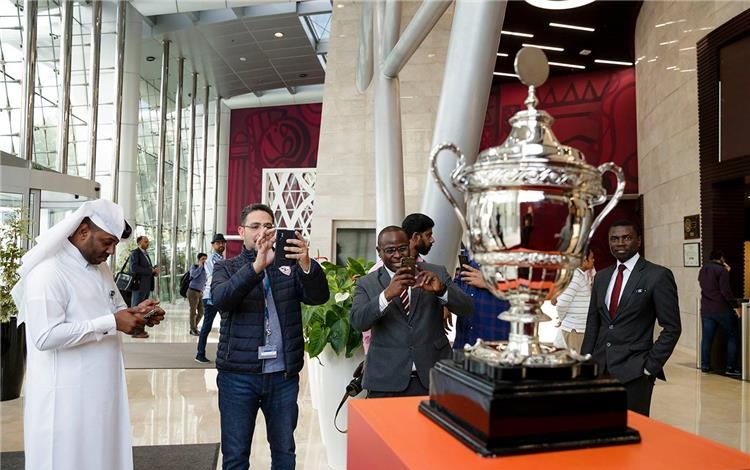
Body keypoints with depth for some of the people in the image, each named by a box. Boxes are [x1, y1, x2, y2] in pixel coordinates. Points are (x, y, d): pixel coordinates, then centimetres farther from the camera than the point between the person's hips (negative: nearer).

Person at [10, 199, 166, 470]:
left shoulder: (100, 268, 10)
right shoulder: (48, 272, -17)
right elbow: (46, 336, -24)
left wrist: (134, 313, -3)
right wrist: (111, 323, -25)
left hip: (102, 389, 8)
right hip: (68, 396, -8)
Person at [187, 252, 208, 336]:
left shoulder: (205, 269, 11)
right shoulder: (193, 267, -4)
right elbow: (194, 275, -25)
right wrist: (200, 266, -15)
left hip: (200, 292, 6)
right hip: (193, 291, -6)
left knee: (201, 312, 7)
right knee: (193, 312, 0)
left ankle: (194, 327, 23)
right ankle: (193, 330, 10)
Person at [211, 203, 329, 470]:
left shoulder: (290, 266, 6)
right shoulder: (226, 268, 3)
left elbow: (319, 296, -9)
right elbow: (220, 299, -18)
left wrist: (307, 265, -30)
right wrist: (257, 265, -33)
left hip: (284, 375, 2)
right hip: (239, 375, -1)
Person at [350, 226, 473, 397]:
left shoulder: (435, 274, 4)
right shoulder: (366, 284, 2)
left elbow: (467, 309, -4)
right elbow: (357, 322, -14)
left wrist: (441, 290, -23)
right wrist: (388, 294, -29)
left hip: (433, 377, 1)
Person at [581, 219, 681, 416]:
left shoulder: (658, 276, -4)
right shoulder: (601, 276, 12)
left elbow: (672, 328, -5)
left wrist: (651, 365, -9)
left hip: (634, 372, -5)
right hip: (599, 369, 5)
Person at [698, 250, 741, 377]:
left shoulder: (703, 270, 11)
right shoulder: (721, 270, -12)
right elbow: (726, 291, -18)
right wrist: (735, 306, -13)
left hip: (706, 309, 6)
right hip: (722, 309, -6)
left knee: (707, 337, 10)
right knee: (733, 336, 5)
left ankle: (705, 365, 13)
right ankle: (731, 367, 3)